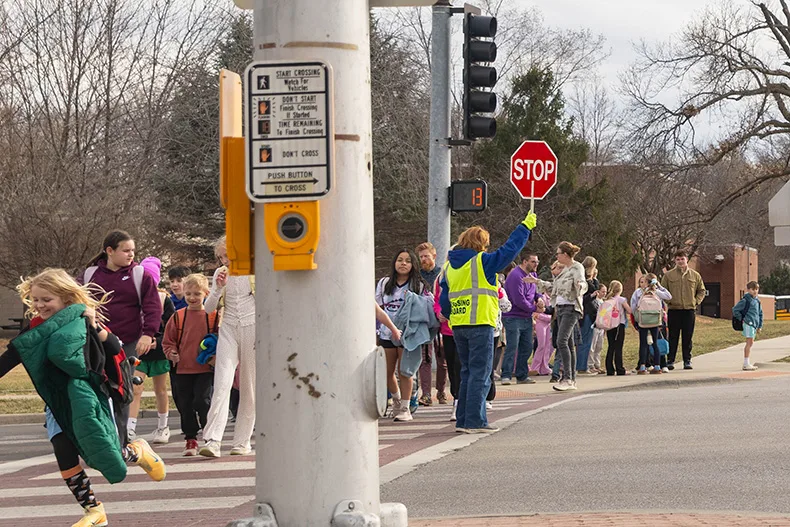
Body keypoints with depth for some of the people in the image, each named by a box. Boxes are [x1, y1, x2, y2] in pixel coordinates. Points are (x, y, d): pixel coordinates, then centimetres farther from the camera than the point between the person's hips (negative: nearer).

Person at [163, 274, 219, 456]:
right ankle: (190, 439, 20)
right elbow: (168, 341, 11)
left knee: (202, 401, -12)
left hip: (206, 369, -3)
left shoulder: (214, 316, -2)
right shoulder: (178, 316, 3)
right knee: (186, 405, 8)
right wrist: (171, 353, -7)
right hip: (183, 369, 3)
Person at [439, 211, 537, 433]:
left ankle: (463, 420, 15)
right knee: (480, 374, -4)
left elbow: (444, 301, 14)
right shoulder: (482, 261, -6)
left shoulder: (450, 266, 14)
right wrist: (526, 227, 6)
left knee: (467, 373, 15)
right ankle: (475, 421, -7)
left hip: (458, 327, 7)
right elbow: (509, 250, -4)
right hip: (480, 324, -7)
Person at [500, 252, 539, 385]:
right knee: (512, 347, -10)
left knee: (526, 347, 10)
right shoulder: (516, 276, -19)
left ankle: (522, 376, 16)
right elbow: (519, 301, -22)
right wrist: (535, 308, -9)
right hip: (513, 318, -9)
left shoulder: (533, 274, 10)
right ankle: (506, 376, -6)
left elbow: (536, 290, 22)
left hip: (527, 318, 9)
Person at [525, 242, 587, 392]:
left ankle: (568, 379, -20)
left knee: (562, 341, -19)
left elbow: (583, 284, -22)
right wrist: (536, 281, 30)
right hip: (560, 308, 9)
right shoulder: (565, 269, 18)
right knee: (568, 343, 9)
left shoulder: (577, 268, -8)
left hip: (571, 308, -9)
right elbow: (553, 287, 29)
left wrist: (580, 285, -45)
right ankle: (571, 380, 11)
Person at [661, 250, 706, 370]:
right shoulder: (668, 275, 3)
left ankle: (687, 360, 12)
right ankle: (670, 360, 4)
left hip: (689, 310, 1)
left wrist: (696, 301, 4)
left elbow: (701, 290, 17)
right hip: (674, 310, -1)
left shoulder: (695, 275, 8)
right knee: (673, 337, 0)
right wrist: (668, 301, -3)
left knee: (688, 337, 5)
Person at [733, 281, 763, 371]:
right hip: (748, 324, -8)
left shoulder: (757, 300, 14)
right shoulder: (745, 300, -9)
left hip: (754, 324, 8)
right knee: (749, 342, -9)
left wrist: (760, 326, 18)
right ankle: (746, 364, -7)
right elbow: (735, 310, -11)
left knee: (751, 343, 12)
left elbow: (760, 314, 21)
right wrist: (741, 319, -8)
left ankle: (747, 363, 18)